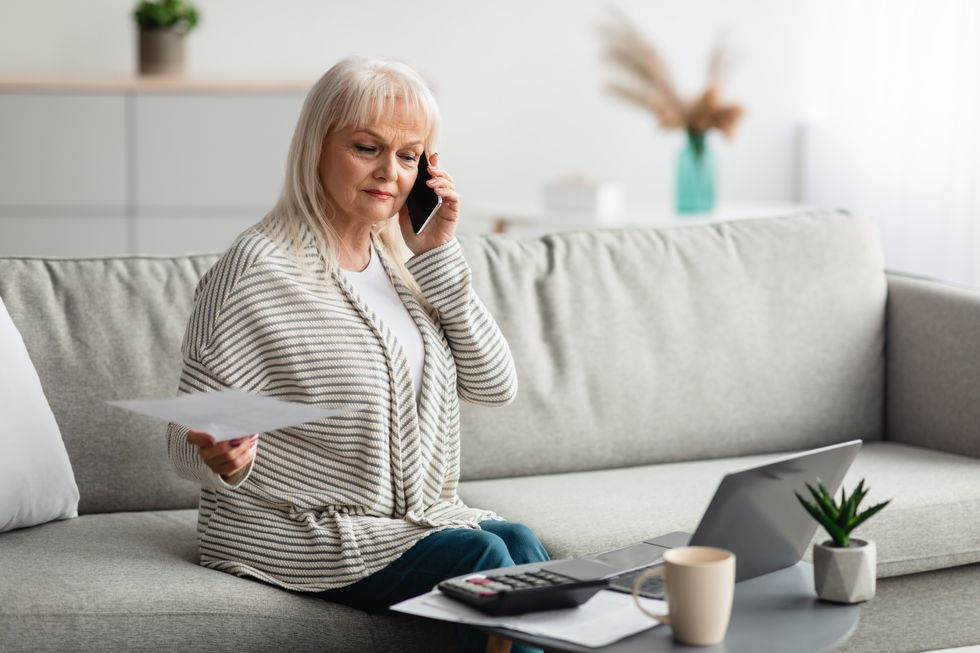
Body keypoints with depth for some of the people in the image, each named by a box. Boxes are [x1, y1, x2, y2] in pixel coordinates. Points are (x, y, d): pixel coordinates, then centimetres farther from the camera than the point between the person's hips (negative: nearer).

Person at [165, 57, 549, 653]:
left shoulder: (401, 262, 9)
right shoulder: (258, 269, -12)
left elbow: (495, 385, 3)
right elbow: (189, 440, -10)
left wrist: (437, 256, -3)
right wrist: (223, 461, -34)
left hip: (416, 513, 6)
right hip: (295, 532, -6)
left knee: (519, 542, -22)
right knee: (482, 556, -24)